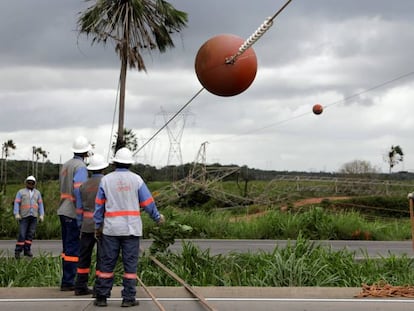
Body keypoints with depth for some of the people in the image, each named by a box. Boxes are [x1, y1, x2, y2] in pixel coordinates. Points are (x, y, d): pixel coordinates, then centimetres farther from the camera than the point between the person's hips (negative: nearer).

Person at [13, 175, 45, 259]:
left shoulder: (37, 193, 10)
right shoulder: (21, 192, 1)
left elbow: (40, 204, 6)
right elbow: (16, 203, -6)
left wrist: (41, 215, -5)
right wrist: (16, 214, -19)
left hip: (34, 216, 3)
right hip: (24, 216, -3)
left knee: (30, 234, 2)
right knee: (22, 234, -9)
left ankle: (27, 250, 10)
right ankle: (17, 251, -3)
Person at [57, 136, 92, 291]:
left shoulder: (65, 165, 14)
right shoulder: (81, 167, -12)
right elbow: (78, 190, -23)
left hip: (63, 211, 9)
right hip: (74, 213, -9)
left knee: (68, 246, 12)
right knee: (73, 248, -5)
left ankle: (67, 280, 15)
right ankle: (67, 281, -4)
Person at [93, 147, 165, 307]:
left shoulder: (106, 180, 2)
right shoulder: (136, 179, 0)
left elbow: (99, 205, 5)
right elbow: (147, 203, 2)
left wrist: (98, 226, 13)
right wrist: (158, 217, 17)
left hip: (111, 228, 1)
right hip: (131, 228, -1)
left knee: (107, 263, 6)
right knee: (130, 264, 3)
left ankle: (101, 297, 8)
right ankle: (128, 298, 3)